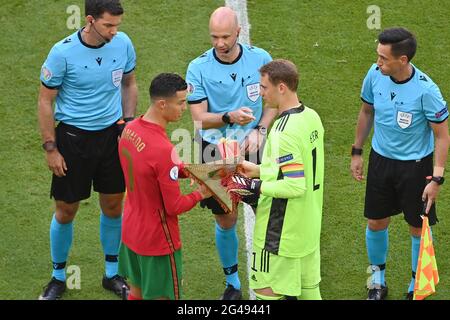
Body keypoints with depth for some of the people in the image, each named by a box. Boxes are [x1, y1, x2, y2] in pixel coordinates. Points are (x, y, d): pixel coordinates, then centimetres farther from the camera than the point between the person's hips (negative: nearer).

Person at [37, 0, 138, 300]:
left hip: (111, 135, 3)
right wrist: (50, 149, -10)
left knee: (113, 206, 11)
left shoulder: (123, 43, -7)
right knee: (66, 210, 6)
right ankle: (58, 276, 25)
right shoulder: (63, 52, -18)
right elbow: (46, 101, -9)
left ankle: (112, 273, 29)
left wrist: (128, 120, 2)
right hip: (73, 137, -3)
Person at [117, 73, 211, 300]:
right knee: (161, 296, 6)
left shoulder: (130, 128, -5)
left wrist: (186, 170, 0)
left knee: (137, 293, 21)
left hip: (131, 232, 8)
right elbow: (174, 207, -22)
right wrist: (201, 194, -5)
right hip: (158, 241, -8)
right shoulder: (163, 150, -30)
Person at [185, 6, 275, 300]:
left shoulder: (260, 58, -4)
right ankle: (232, 280, 28)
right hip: (216, 153, -1)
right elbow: (200, 118, -10)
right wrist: (229, 117, -29)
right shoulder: (198, 68, -9)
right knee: (226, 221, 8)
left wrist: (259, 130, -8)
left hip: (253, 150, 1)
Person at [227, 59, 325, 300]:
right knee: (309, 289, 17)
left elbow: (295, 186, -28)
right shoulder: (311, 117, 3)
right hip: (309, 226, 9)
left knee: (268, 293, 3)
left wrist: (255, 186, -19)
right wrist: (260, 170, 12)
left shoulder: (284, 134, -25)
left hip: (281, 234, -9)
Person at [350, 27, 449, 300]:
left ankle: (417, 287, 29)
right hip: (381, 159, 4)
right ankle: (377, 281, 34)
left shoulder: (426, 90, -25)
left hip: (415, 165, -4)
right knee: (376, 223, 12)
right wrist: (357, 152, 12)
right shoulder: (375, 75, -12)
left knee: (419, 227, 8)